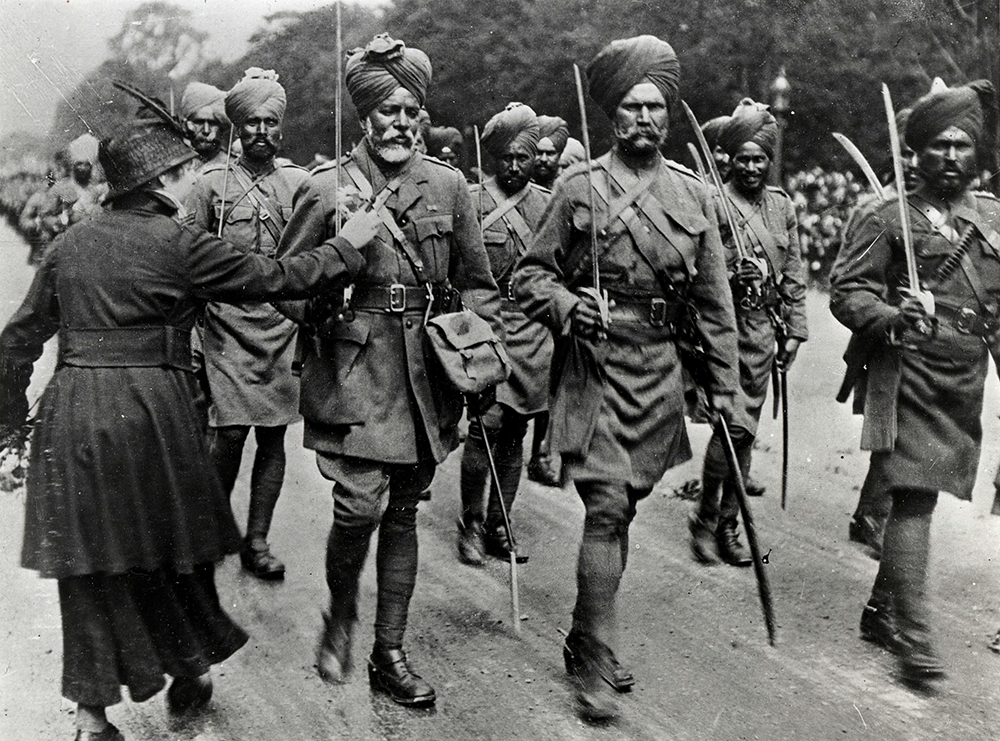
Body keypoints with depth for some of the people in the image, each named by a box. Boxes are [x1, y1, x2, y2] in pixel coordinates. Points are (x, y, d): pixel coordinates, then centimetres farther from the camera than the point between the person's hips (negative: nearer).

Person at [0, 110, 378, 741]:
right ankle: (188, 672, 34)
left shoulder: (70, 243, 10)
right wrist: (347, 246, 8)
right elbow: (277, 278, -5)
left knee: (90, 560, 11)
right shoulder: (177, 243, -6)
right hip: (150, 410, -4)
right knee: (168, 544, 15)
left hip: (72, 411, 5)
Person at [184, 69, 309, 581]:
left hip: (284, 328, 2)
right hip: (228, 327, -2)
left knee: (273, 436, 4)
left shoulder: (300, 183, 8)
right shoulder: (211, 183, 4)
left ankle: (256, 542, 16)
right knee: (229, 434, -8)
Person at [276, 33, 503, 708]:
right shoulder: (326, 188, -3)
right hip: (354, 371, -3)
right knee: (362, 506, -13)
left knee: (404, 511, 10)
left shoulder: (447, 185, 6)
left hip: (426, 370, 3)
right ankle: (341, 616, 19)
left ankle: (390, 653, 23)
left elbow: (476, 282, 12)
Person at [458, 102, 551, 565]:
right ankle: (470, 523, 3)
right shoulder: (471, 202, 0)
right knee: (488, 422, -13)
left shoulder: (548, 206, 10)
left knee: (515, 431, 7)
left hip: (534, 332, 4)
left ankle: (498, 525, 18)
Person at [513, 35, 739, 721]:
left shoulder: (694, 195, 8)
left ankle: (585, 638, 29)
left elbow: (715, 299, 10)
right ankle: (596, 667, -1)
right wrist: (566, 305, -19)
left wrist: (725, 386, 7)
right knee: (608, 509, -11)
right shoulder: (579, 187, -1)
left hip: (659, 369, 4)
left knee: (622, 509, 12)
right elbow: (532, 273, 2)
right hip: (594, 363, -4)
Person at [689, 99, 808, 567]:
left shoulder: (782, 205, 12)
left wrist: (794, 331, 12)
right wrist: (731, 275, -24)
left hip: (764, 327, 6)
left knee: (746, 428, 9)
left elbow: (794, 275, 16)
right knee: (735, 423, -12)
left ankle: (728, 524, 20)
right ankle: (705, 518, 5)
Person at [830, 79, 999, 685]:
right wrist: (890, 317, -22)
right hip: (910, 375, -5)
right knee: (915, 497, -11)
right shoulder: (890, 219, -3)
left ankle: (880, 611, 27)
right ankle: (914, 634, -7)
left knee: (921, 494, 12)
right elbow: (846, 288, -7)